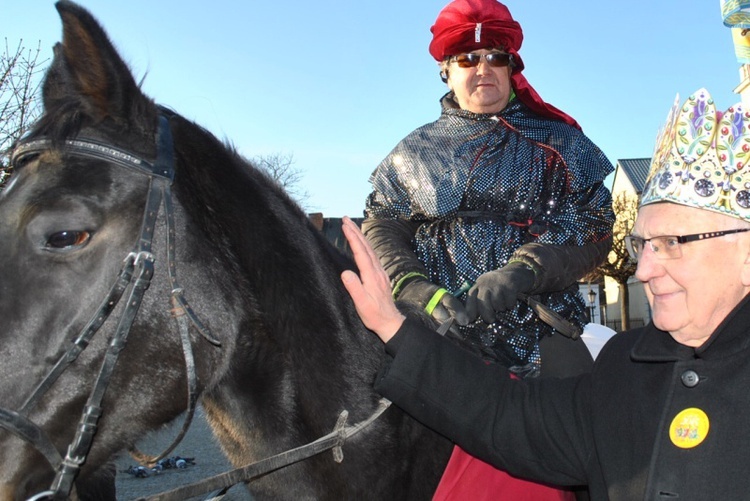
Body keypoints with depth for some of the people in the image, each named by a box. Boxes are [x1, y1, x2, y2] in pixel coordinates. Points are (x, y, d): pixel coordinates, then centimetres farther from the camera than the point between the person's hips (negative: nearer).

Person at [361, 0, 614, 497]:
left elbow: (596, 231, 1)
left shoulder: (559, 144, 10)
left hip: (539, 331, 0)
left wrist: (523, 271, -16)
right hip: (440, 329, 1)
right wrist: (426, 296, -11)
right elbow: (381, 230, 7)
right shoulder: (415, 152, 14)